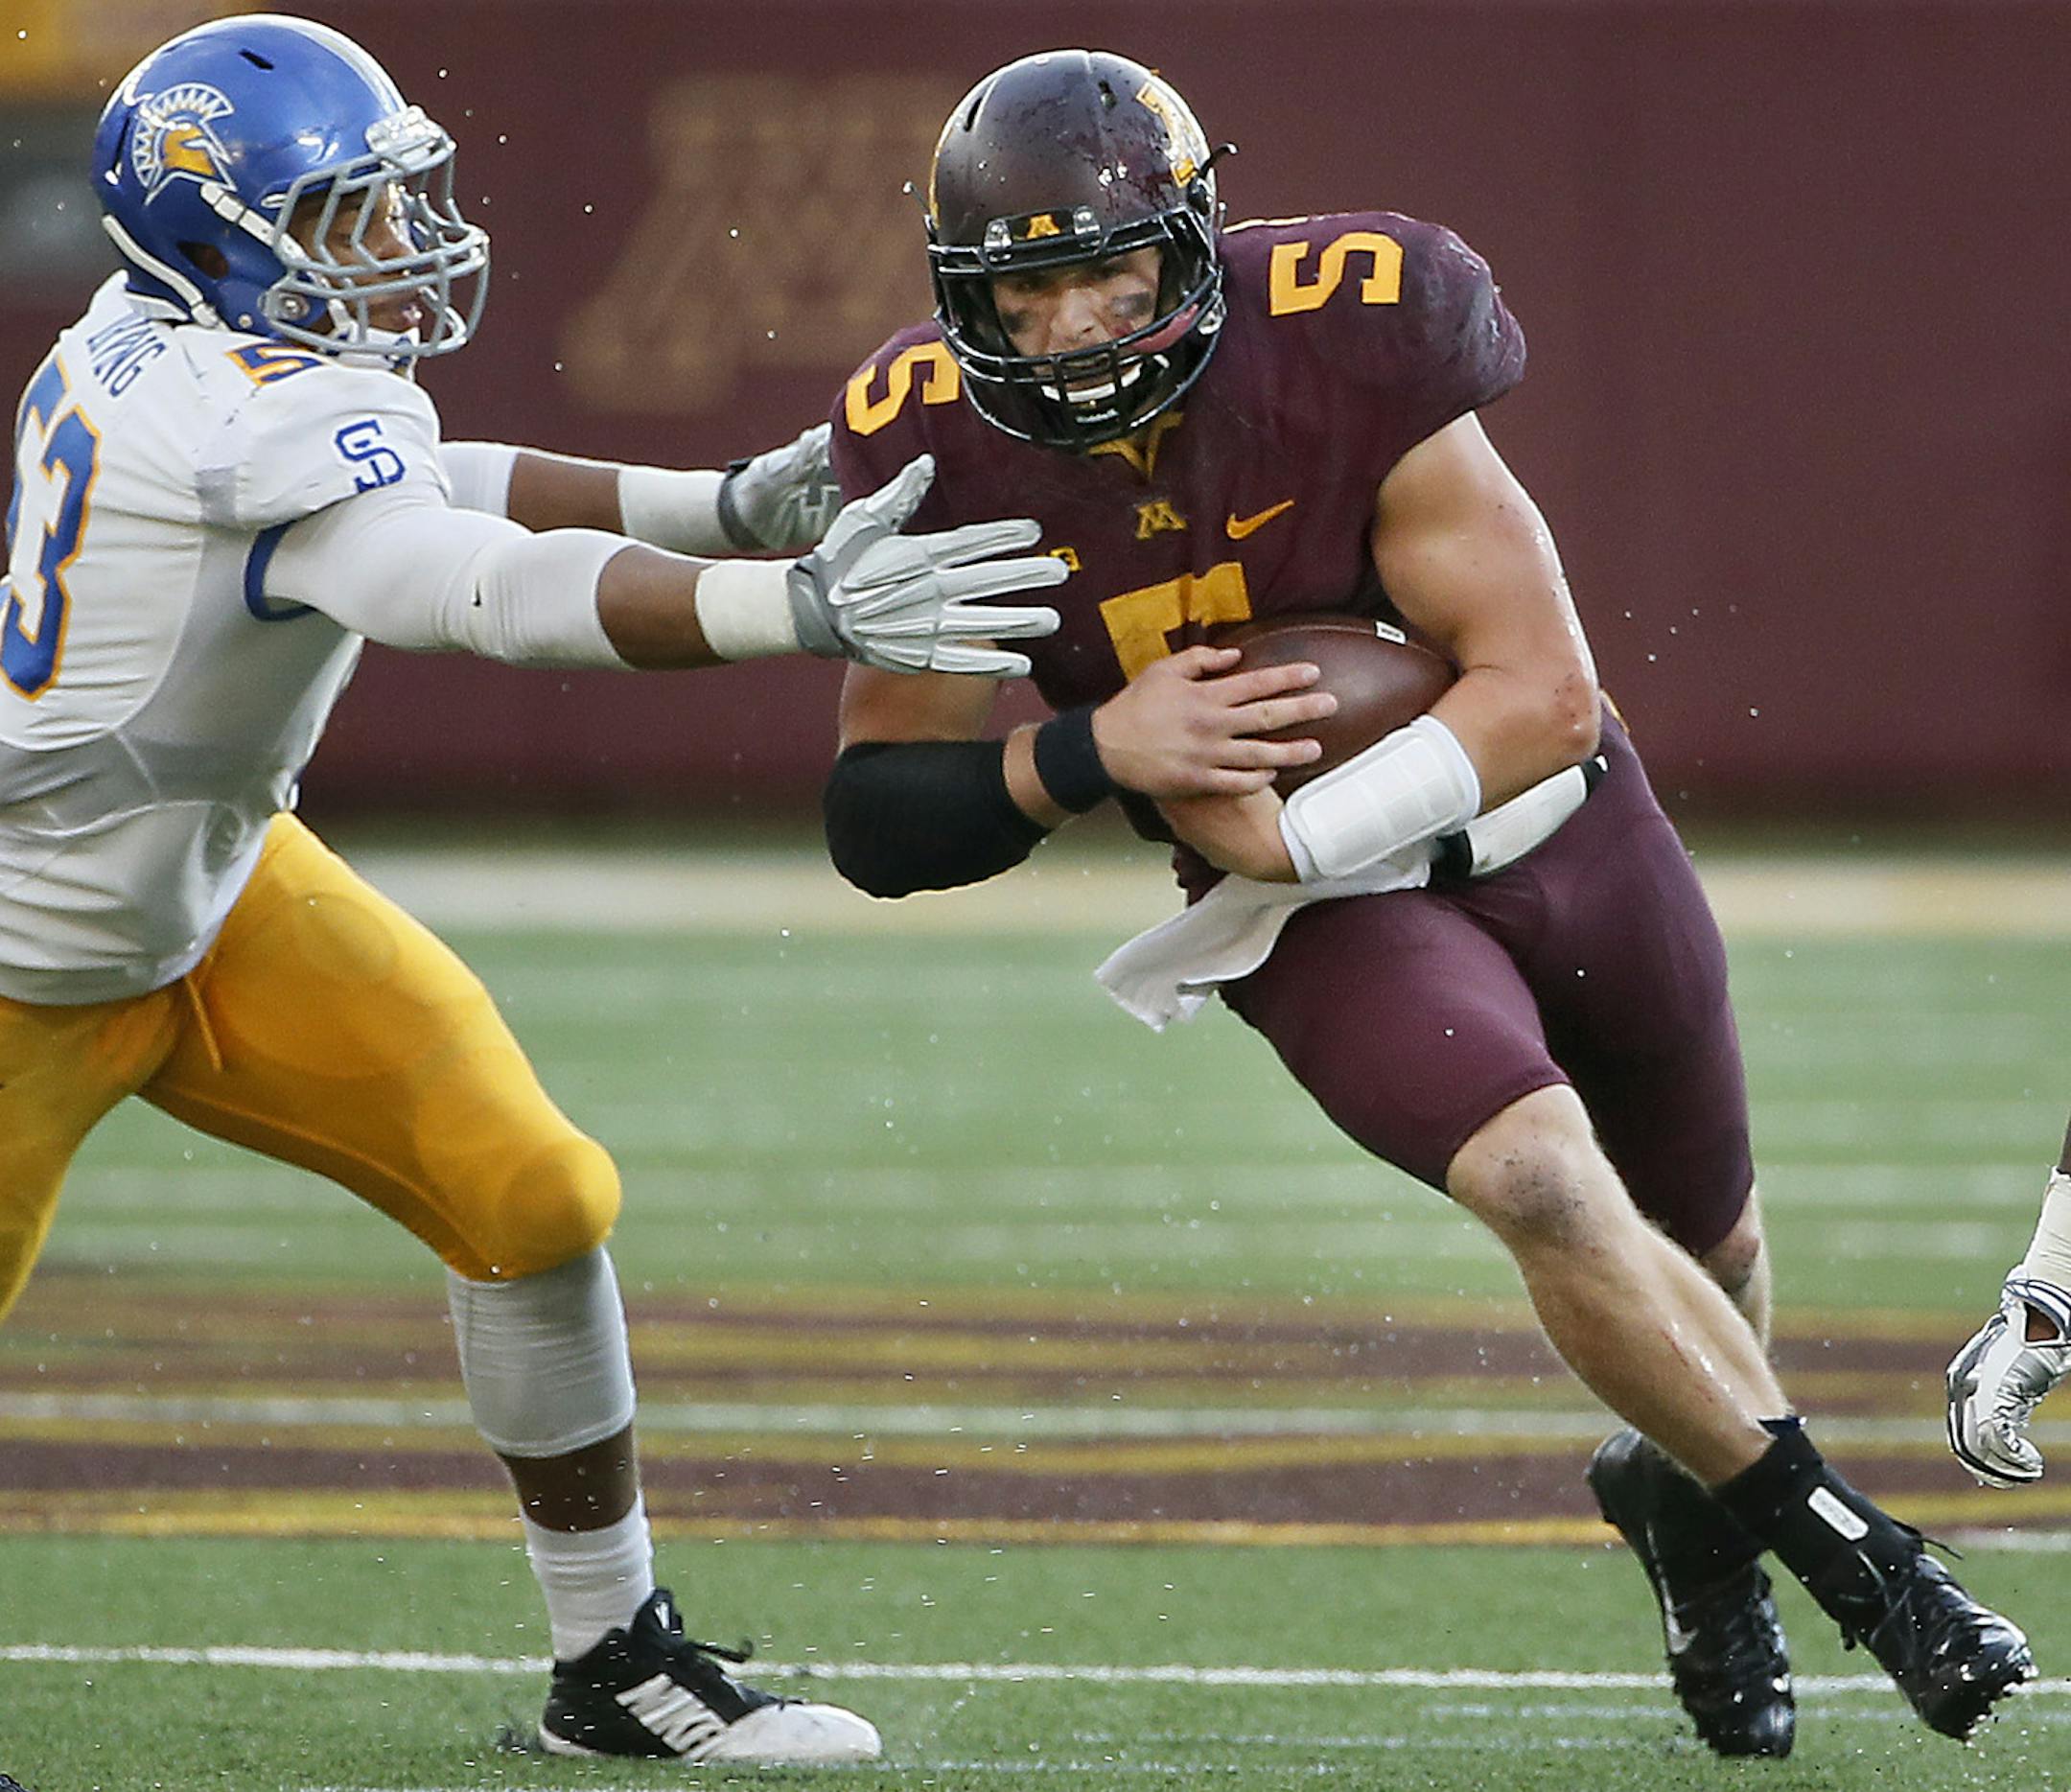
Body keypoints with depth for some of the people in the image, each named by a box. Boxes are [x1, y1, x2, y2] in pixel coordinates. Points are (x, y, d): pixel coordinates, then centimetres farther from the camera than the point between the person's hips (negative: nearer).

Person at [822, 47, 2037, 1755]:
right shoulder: (944, 458, -18)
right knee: (1544, 1182, -28)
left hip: (1549, 824, 1)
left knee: (1702, 1241, 20)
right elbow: (879, 819, -12)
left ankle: (1689, 1506, 53)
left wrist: (1274, 855, -29)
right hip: (1327, 909, -1)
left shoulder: (1343, 355, -26)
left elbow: (1540, 695, -24)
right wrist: (1088, 751, -29)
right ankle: (1853, 1551, -18)